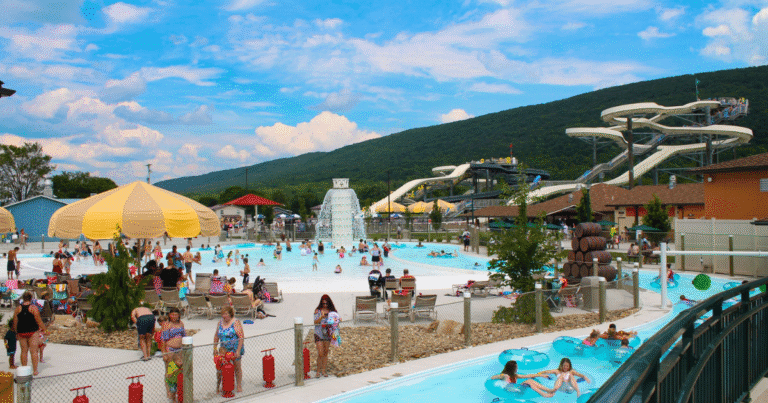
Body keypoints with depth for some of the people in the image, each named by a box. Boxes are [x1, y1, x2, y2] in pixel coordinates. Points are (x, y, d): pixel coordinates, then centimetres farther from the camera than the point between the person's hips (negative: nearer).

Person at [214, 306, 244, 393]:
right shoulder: (220, 322, 5)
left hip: (235, 349, -5)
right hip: (224, 350, 5)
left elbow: (241, 337, -15)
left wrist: (238, 350, -19)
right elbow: (216, 336, 15)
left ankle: (239, 386, 17)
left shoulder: (235, 323, -12)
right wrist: (215, 347, 9)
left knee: (237, 368, 5)